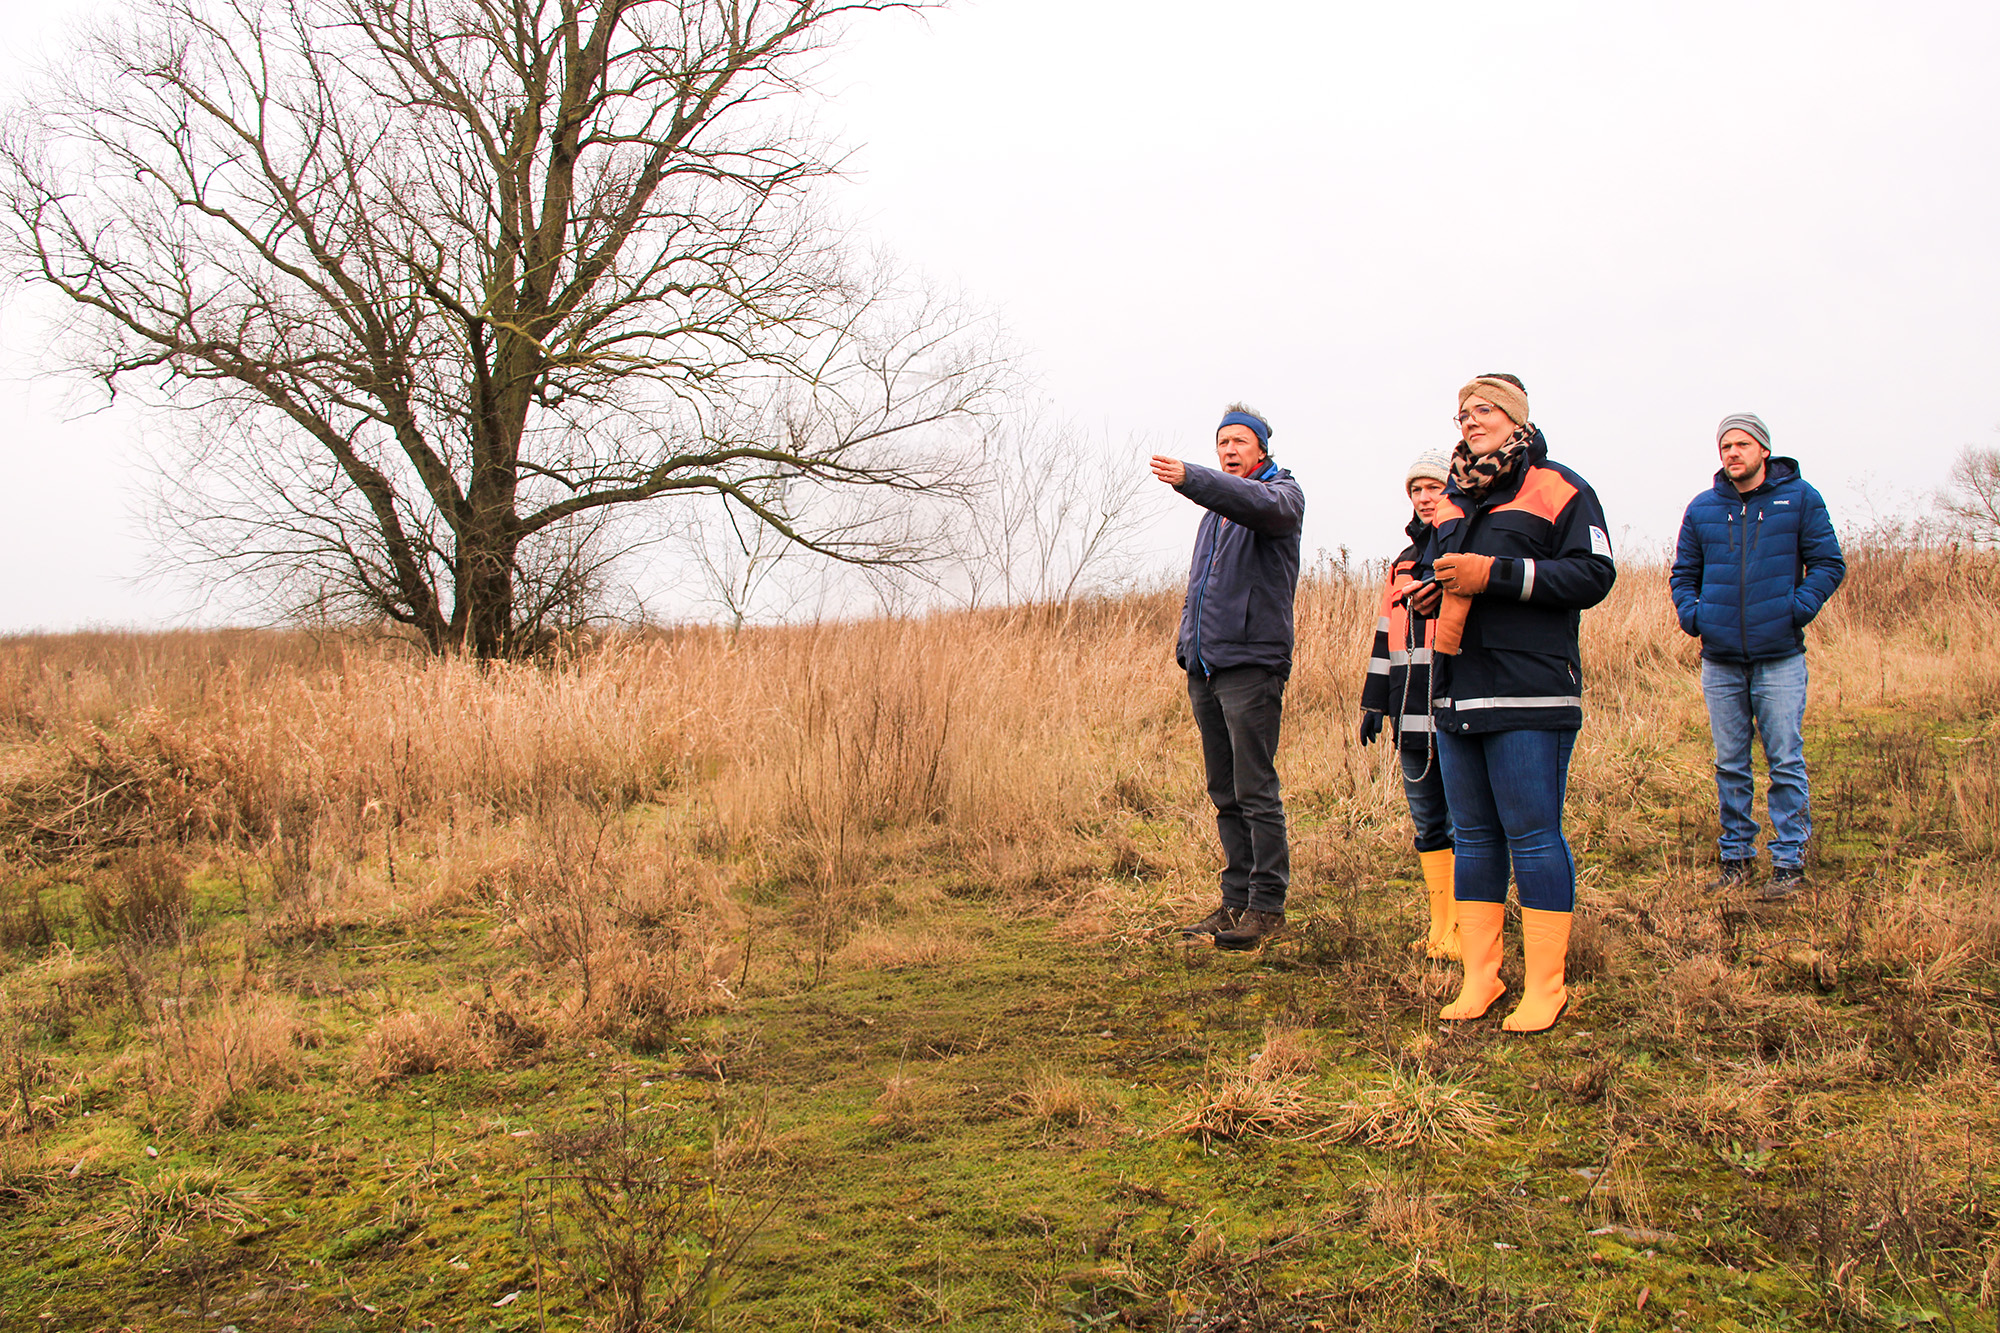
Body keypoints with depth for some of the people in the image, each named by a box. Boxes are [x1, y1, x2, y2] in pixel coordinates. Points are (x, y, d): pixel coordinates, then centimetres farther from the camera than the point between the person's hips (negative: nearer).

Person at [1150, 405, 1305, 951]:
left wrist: (1189, 478, -38)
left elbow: (1260, 503, -25)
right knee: (1225, 793, 9)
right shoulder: (1216, 510, 24)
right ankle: (1237, 899, 15)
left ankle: (1267, 904, -1)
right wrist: (1186, 637, 18)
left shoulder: (1282, 493, 0)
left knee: (1256, 792, -7)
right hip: (1205, 666, 8)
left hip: (1251, 662, -8)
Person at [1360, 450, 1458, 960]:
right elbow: (1385, 638, 21)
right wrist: (1375, 703, 17)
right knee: (1428, 822, 11)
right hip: (1413, 718, 7)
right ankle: (1441, 925, 20)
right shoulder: (1403, 565, 19)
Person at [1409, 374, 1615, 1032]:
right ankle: (1479, 977, 18)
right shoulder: (1453, 501, 21)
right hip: (1457, 693, 7)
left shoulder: (1558, 489, -1)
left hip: (1529, 694, -7)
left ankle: (1546, 986, 3)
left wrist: (1495, 574, -17)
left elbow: (1593, 575, -11)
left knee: (1533, 835, -6)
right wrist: (1433, 591, 7)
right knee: (1472, 836, 10)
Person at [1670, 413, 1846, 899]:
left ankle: (1789, 860, 8)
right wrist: (1691, 615, -1)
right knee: (1730, 765, 8)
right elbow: (1683, 574, 17)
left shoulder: (1800, 498, 2)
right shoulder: (1702, 508, 10)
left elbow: (1829, 564, 3)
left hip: (1780, 658, -3)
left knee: (1786, 762, 0)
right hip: (1720, 660, 3)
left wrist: (1797, 609, -12)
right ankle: (1736, 854, 18)